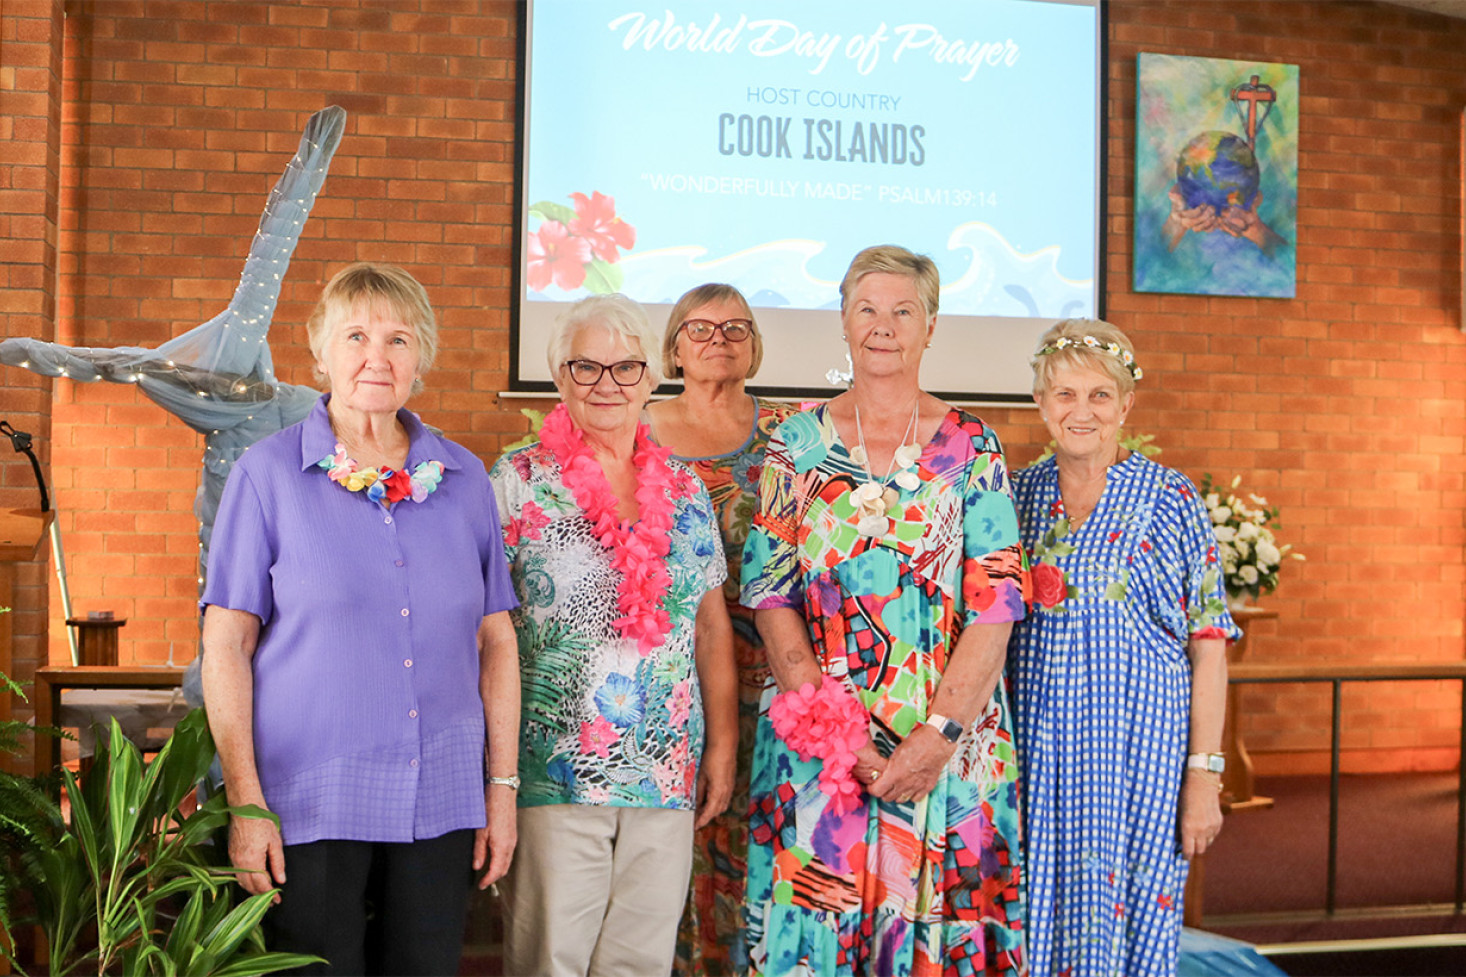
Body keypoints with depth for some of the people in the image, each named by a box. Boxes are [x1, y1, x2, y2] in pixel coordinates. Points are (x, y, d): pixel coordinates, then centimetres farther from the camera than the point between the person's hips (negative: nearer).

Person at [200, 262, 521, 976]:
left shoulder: (463, 477, 7)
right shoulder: (269, 473, -1)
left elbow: (496, 639, 9)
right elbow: (225, 646, -4)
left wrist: (503, 784, 5)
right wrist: (245, 803, -10)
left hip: (441, 803, 3)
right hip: (309, 804, -3)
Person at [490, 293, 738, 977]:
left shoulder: (684, 489, 10)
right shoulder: (516, 482, -2)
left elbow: (712, 624, 13)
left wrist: (723, 744, 9)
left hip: (668, 777, 4)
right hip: (552, 773, -3)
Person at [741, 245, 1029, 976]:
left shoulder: (971, 448, 3)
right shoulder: (797, 444, 5)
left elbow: (995, 603, -3)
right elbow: (770, 595, -1)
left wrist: (938, 735, -13)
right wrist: (830, 728, -11)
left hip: (950, 743, 0)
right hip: (814, 745, 1)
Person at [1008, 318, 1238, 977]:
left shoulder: (1169, 500, -3)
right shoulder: (1016, 496, 6)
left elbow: (1208, 649, -4)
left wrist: (1204, 775, -9)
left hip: (1138, 748, -3)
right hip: (1035, 750, 3)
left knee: (1130, 914, 2)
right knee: (1038, 922, 7)